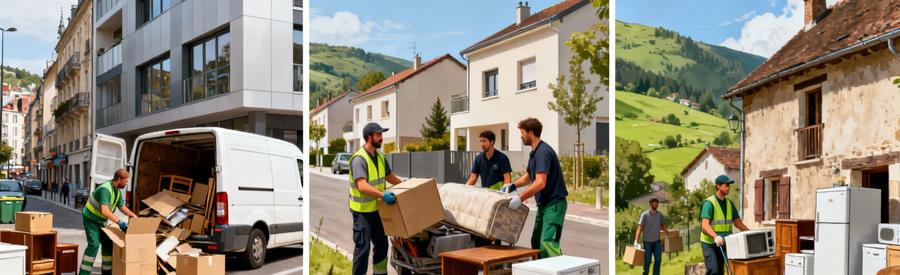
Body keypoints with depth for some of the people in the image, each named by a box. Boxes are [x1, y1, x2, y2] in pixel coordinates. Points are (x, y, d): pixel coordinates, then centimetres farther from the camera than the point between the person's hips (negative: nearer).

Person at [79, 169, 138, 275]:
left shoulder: (118, 191, 0)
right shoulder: (106, 189, -31)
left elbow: (122, 207, 11)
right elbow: (104, 211, -40)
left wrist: (134, 216, 1)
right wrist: (119, 222, -42)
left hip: (101, 220, 9)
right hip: (90, 219, -9)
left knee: (108, 244, 10)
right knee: (94, 244, -17)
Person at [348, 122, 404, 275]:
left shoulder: (380, 156, 6)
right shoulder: (359, 159, -21)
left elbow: (389, 176, 22)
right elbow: (362, 186, -33)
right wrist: (382, 194, -44)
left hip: (377, 209, 9)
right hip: (362, 210, -8)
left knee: (382, 243, 18)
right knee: (363, 247, -5)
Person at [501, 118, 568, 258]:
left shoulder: (543, 152, -19)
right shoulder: (534, 153, 13)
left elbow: (540, 183, -27)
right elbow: (528, 176, 26)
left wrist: (520, 198, -29)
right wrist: (513, 185, 11)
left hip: (554, 204, -10)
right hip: (543, 204, 10)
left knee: (547, 242, -18)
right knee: (536, 241, 12)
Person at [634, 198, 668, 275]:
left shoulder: (660, 215, 3)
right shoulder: (645, 214, -10)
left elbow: (663, 226, 18)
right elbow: (640, 227, -16)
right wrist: (636, 241, -23)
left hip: (657, 241, 3)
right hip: (647, 241, -3)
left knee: (658, 259, -3)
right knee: (647, 260, 4)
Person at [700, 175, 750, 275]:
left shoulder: (729, 203, 10)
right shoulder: (709, 203, -13)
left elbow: (738, 222, 17)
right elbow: (704, 225, -24)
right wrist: (715, 237, -40)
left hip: (722, 243, 7)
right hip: (709, 243, -7)